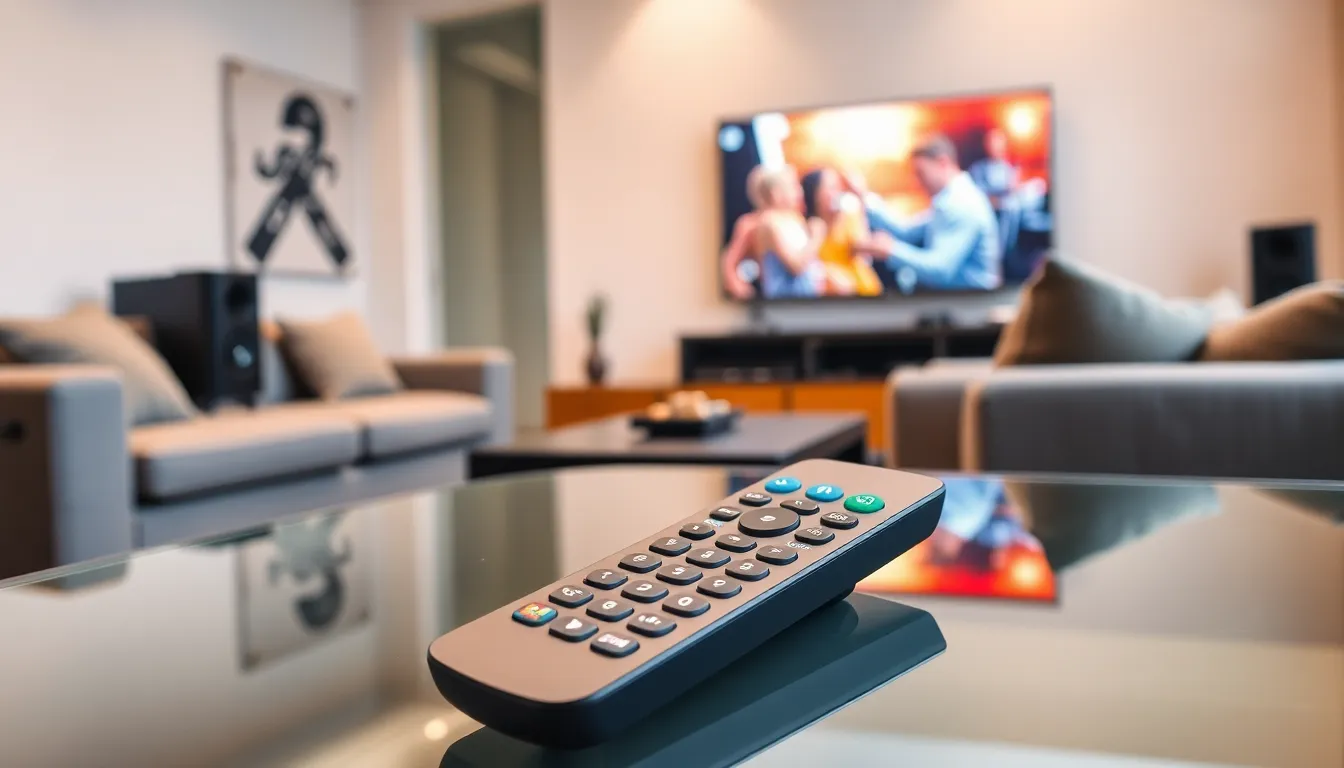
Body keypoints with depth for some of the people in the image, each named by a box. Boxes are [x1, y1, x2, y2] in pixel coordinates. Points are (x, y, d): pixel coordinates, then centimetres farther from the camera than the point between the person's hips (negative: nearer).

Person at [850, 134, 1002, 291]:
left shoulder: (963, 205, -19)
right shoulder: (947, 200, 12)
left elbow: (942, 269, -27)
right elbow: (904, 233, 13)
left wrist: (890, 251, -24)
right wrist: (864, 196, 13)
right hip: (947, 293, 9)